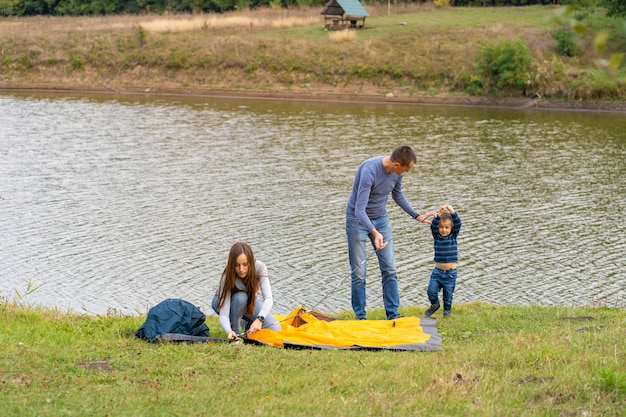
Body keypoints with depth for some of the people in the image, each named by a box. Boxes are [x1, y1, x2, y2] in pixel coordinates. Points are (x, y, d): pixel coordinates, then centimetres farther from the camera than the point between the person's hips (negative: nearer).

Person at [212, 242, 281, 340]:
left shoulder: (259, 267, -32)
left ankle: (250, 325, 13)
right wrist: (229, 332, -63)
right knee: (240, 297, -38)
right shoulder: (227, 277, -37)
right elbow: (223, 314, -41)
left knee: (275, 329, -15)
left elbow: (268, 298, -41)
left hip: (248, 302, 3)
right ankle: (235, 333, -17)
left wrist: (259, 319, -59)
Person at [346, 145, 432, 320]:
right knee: (359, 274, 0)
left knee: (390, 269, 4)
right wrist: (375, 232, -49)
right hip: (358, 220, -6)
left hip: (381, 219, 6)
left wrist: (416, 216, 14)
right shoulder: (369, 171, -31)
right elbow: (359, 209, -36)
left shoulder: (397, 171, -9)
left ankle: (393, 314, 12)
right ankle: (360, 317, 11)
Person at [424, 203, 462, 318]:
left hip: (451, 272, 0)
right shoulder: (436, 236, 1)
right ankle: (434, 305, 19)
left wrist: (451, 210, -26)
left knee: (448, 294, 6)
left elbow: (458, 223, -14)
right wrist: (440, 212, -30)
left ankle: (447, 310, 32)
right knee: (431, 291, -10)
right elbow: (433, 225, -16)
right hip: (437, 271, 1)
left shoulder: (453, 235, 0)